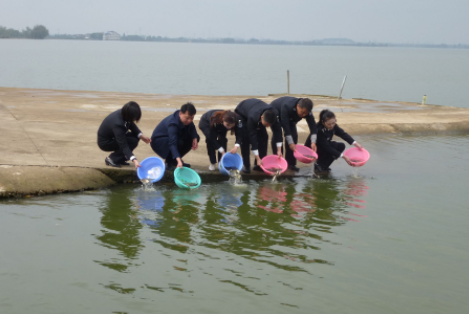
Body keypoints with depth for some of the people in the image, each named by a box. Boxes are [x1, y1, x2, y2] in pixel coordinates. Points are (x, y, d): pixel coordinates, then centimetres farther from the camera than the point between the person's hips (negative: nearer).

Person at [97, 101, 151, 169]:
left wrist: (141, 136, -16)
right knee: (133, 141, -22)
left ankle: (120, 159, 3)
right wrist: (134, 160, -47)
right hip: (105, 142, -9)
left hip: (113, 137, 9)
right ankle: (111, 159, -10)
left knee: (136, 136, -7)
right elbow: (123, 145, -39)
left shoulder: (123, 113, -15)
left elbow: (133, 126, 2)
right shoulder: (117, 124, -37)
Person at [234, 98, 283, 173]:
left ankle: (259, 164, 0)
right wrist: (257, 158, -41)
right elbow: (252, 137, -42)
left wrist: (279, 150, -27)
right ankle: (246, 166, -9)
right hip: (242, 113, -5)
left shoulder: (274, 114, -34)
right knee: (245, 139, -18)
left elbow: (277, 130, -24)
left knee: (263, 137, -8)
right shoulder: (253, 118, -46)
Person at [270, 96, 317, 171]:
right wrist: (290, 143, -45)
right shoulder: (287, 107, -45)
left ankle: (291, 163, 0)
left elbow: (313, 126, -30)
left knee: (294, 135, -8)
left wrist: (313, 142, -42)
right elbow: (285, 125, -44)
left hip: (289, 118, 5)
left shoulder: (306, 110, -30)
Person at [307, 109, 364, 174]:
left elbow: (343, 134, -10)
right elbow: (327, 147, -35)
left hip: (323, 149, 8)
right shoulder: (318, 130, -35)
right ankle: (318, 165, -15)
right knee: (333, 146, -26)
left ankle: (323, 166, -5)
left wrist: (355, 144, -24)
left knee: (341, 146, -9)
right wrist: (343, 157, -36)